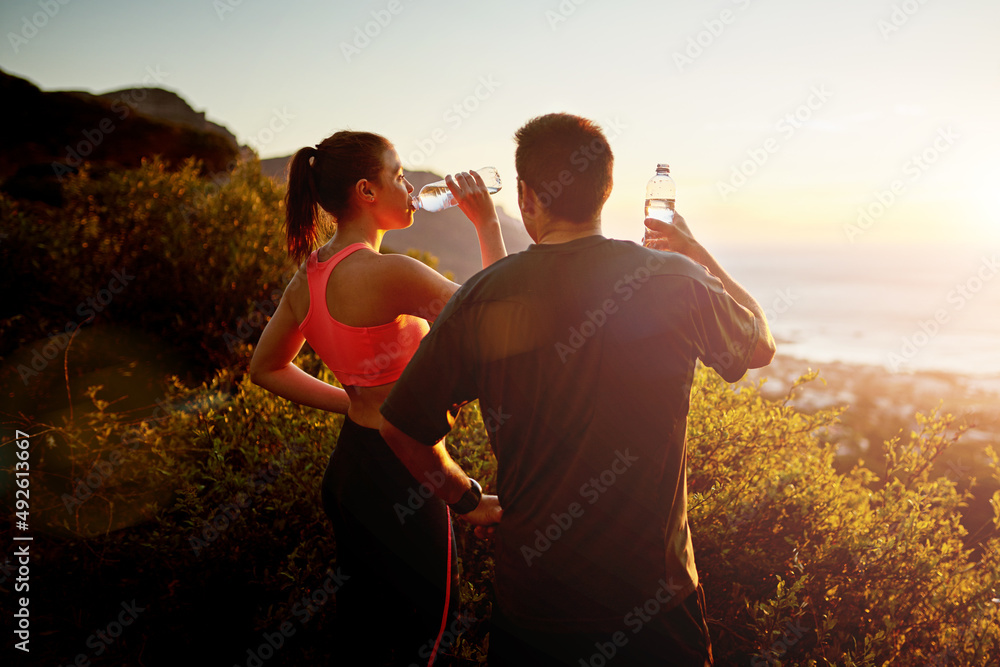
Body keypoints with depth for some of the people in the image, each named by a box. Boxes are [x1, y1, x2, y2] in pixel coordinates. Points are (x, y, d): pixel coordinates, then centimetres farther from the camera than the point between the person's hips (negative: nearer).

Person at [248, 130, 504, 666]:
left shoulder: (309, 274, 1)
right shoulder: (388, 273, -24)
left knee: (365, 623, 25)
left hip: (348, 461, 8)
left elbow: (266, 368, 13)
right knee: (425, 624, 13)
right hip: (397, 474, -8)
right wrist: (488, 224, -6)